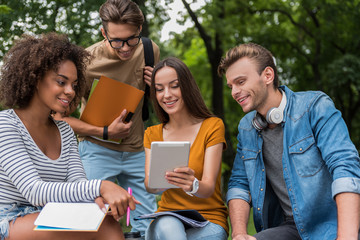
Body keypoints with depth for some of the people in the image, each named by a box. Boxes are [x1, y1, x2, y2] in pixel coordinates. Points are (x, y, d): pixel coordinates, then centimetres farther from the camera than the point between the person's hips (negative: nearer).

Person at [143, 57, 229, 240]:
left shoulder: (212, 126, -1)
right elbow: (149, 186, -5)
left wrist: (193, 185, -35)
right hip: (167, 218, 2)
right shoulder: (152, 134, 11)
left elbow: (208, 188, -11)